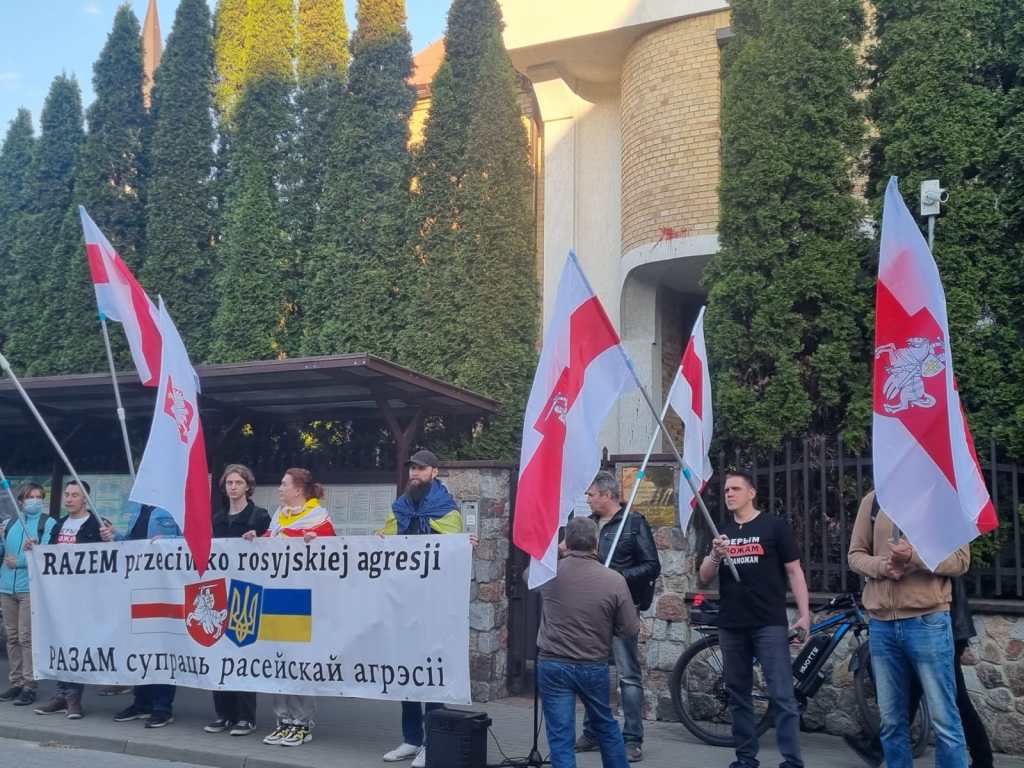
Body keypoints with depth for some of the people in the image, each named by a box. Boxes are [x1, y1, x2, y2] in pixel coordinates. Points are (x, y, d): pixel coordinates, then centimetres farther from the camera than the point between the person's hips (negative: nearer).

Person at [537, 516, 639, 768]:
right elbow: (632, 631, -7)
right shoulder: (614, 579, -12)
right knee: (606, 726, 23)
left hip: (552, 665, -1)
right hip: (594, 667, 1)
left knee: (561, 737, 3)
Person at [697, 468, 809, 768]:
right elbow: (704, 578, 10)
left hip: (769, 624, -5)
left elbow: (794, 571, 0)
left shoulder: (774, 526, 0)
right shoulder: (721, 531, 13)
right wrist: (715, 556, -10)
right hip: (731, 625, 5)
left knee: (782, 695, -7)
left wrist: (804, 613, -9)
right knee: (738, 694, 9)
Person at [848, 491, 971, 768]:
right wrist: (882, 566, -12)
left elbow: (961, 559, -5)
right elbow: (855, 554, 10)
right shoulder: (872, 501, 10)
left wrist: (915, 556, -22)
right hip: (880, 623, 3)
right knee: (891, 722, 10)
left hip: (927, 621, -3)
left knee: (944, 721, 0)